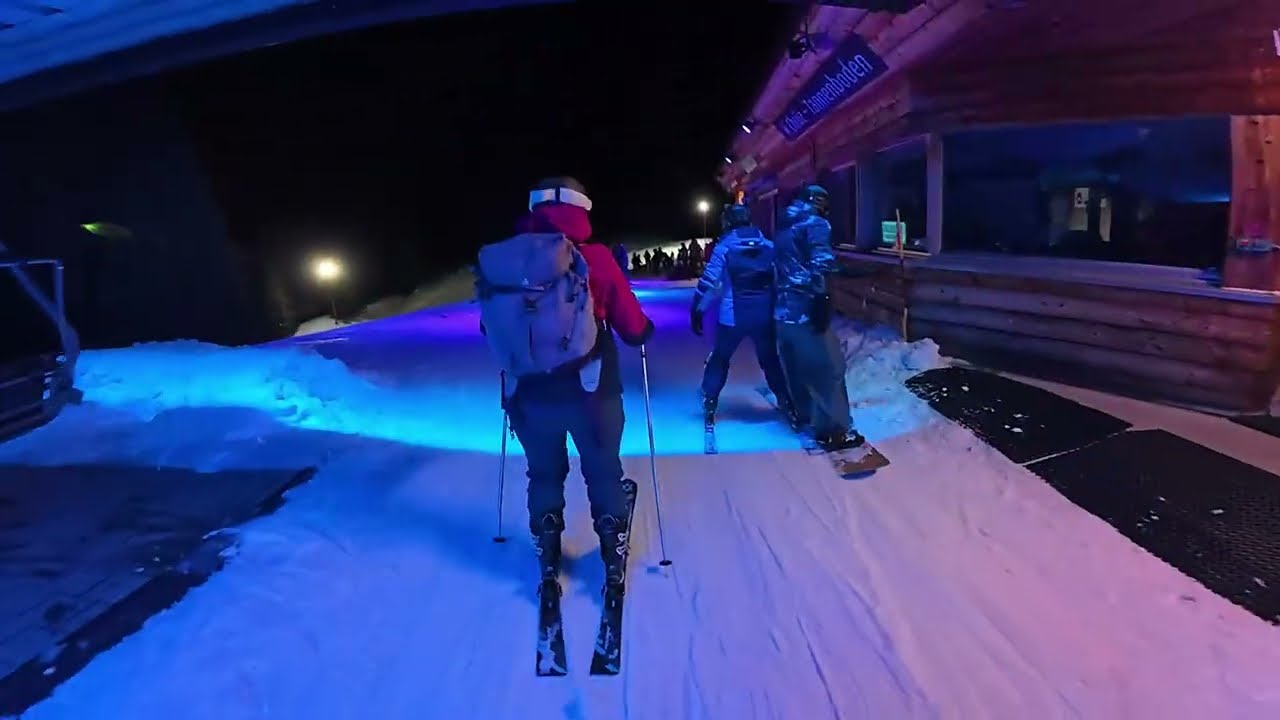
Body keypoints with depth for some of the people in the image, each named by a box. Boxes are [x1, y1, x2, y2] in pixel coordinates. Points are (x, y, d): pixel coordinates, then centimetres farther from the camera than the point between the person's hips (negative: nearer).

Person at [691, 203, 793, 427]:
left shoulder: (724, 247, -5)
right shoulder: (769, 246, 6)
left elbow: (708, 281, -9)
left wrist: (697, 311, -2)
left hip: (733, 316, -2)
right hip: (765, 315, 3)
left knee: (719, 358, 15)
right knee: (770, 359, 20)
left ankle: (709, 405, 15)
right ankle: (786, 403, 20)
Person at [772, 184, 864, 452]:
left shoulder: (785, 230, 21)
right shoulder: (816, 224, -5)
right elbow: (820, 262, -21)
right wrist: (821, 298, -24)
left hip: (784, 310, 9)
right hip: (806, 309, -9)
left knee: (797, 366, 22)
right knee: (828, 367, -3)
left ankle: (803, 414, 38)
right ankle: (834, 430, -1)